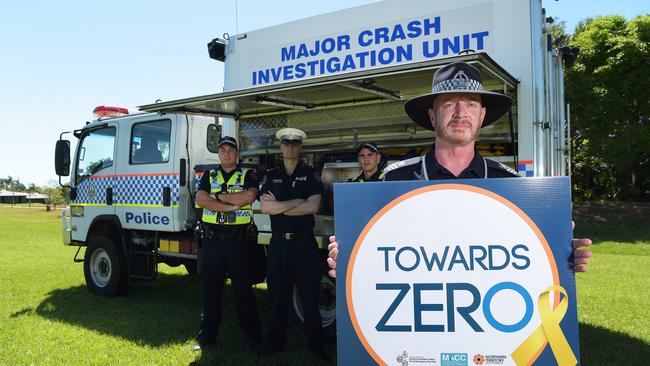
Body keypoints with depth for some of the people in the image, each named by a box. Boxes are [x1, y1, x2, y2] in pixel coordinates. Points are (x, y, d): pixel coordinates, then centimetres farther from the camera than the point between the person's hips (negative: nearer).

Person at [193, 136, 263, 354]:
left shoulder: (248, 175, 5)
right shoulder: (209, 176, 13)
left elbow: (249, 196, -15)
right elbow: (200, 200, -5)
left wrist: (219, 197, -8)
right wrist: (231, 205, -13)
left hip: (237, 240, -3)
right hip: (211, 240, 3)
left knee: (243, 290, 2)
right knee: (210, 289, 11)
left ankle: (253, 339, 11)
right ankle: (207, 336, 24)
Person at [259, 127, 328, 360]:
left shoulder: (310, 175, 4)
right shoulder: (271, 176, 10)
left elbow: (313, 207, -10)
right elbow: (264, 207, -4)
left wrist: (279, 207, -7)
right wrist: (297, 202, -8)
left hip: (305, 242, -2)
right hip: (279, 243, 2)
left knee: (310, 296, 3)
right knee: (278, 296, 9)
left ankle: (314, 345, 14)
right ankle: (275, 343, 21)